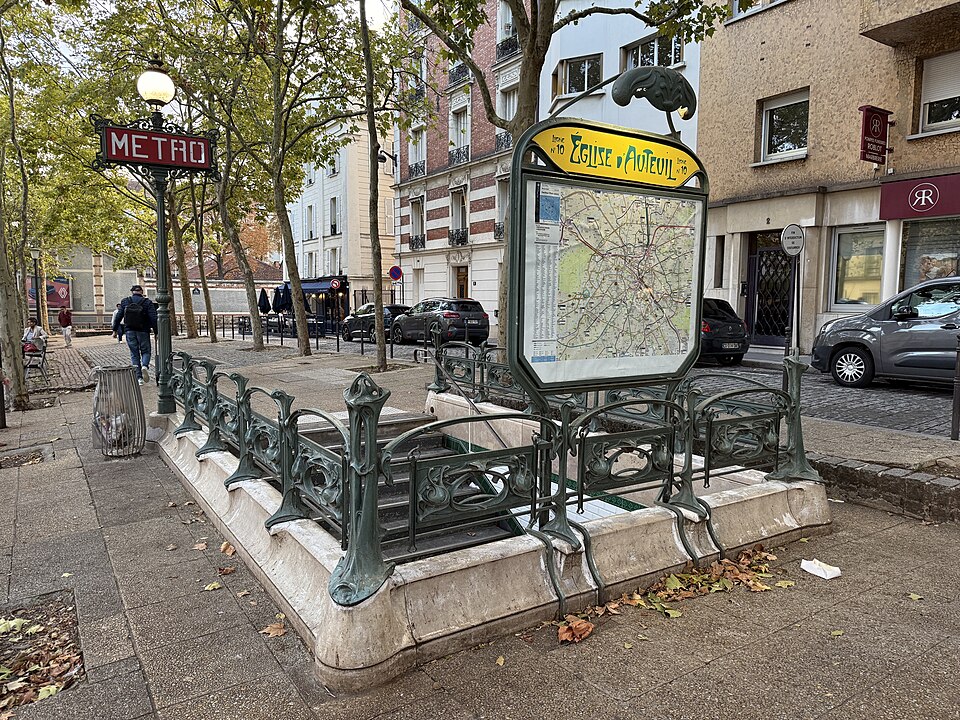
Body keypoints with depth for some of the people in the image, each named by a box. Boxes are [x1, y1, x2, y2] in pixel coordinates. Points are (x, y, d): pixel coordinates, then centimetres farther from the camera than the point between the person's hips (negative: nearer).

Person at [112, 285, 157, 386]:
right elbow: (153, 318, -11)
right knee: (145, 351, 13)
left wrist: (115, 330, 12)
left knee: (134, 354, 9)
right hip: (143, 331, -2)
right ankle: (145, 365, -19)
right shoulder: (147, 302, -5)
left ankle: (138, 377, 3)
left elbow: (118, 317, 4)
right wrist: (156, 332, -6)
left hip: (130, 331, 2)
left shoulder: (125, 302, 3)